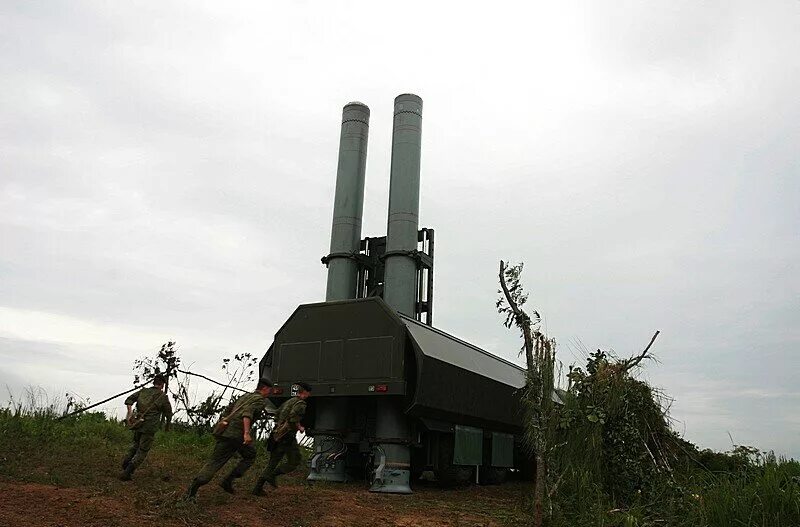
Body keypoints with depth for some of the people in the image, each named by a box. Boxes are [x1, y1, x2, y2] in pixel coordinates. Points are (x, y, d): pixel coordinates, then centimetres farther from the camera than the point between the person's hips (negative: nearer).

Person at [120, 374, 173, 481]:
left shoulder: (143, 391, 10)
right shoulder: (163, 397, -2)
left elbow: (129, 400, -2)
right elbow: (168, 413, 4)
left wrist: (129, 413, -8)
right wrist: (167, 424, 21)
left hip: (138, 424, 5)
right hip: (150, 427, -5)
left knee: (136, 445, 29)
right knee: (142, 451, 4)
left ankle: (124, 466, 19)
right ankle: (127, 473, -3)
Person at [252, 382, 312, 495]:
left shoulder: (287, 402, 20)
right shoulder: (300, 404, -8)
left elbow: (276, 418, 23)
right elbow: (293, 418, -23)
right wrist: (299, 427, -9)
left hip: (276, 435, 8)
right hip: (288, 436, -8)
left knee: (273, 462, 12)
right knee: (294, 462, 6)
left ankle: (258, 487, 5)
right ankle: (272, 474, -8)